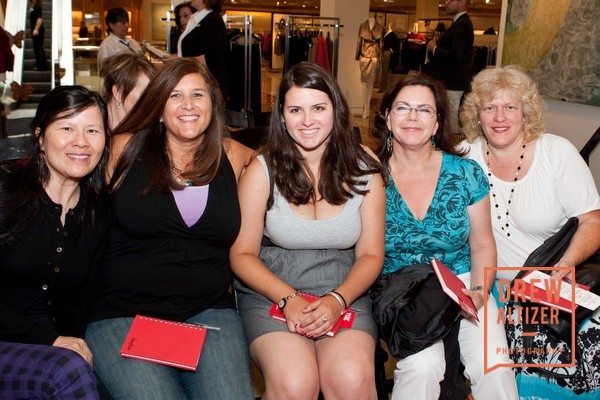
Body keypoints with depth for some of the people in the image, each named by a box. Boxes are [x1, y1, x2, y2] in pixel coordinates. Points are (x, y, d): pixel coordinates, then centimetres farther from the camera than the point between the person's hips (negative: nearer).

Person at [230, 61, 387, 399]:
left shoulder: (364, 171, 1)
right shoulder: (263, 170, -2)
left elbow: (370, 255, 4)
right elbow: (242, 254, 0)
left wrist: (337, 300, -14)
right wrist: (289, 299, -15)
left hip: (344, 294, 1)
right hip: (270, 293, 0)